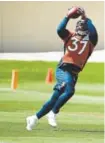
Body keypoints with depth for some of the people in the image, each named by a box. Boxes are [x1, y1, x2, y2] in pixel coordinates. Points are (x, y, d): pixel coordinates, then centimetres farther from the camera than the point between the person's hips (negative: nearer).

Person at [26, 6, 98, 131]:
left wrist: (86, 19, -6)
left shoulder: (90, 41, 11)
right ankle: (53, 114, -19)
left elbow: (93, 32, -9)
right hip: (63, 69, -3)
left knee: (55, 99, 3)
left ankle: (34, 118, 15)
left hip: (74, 73, 3)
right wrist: (68, 17, -9)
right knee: (69, 91, -30)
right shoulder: (70, 36, 11)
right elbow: (60, 29, -6)